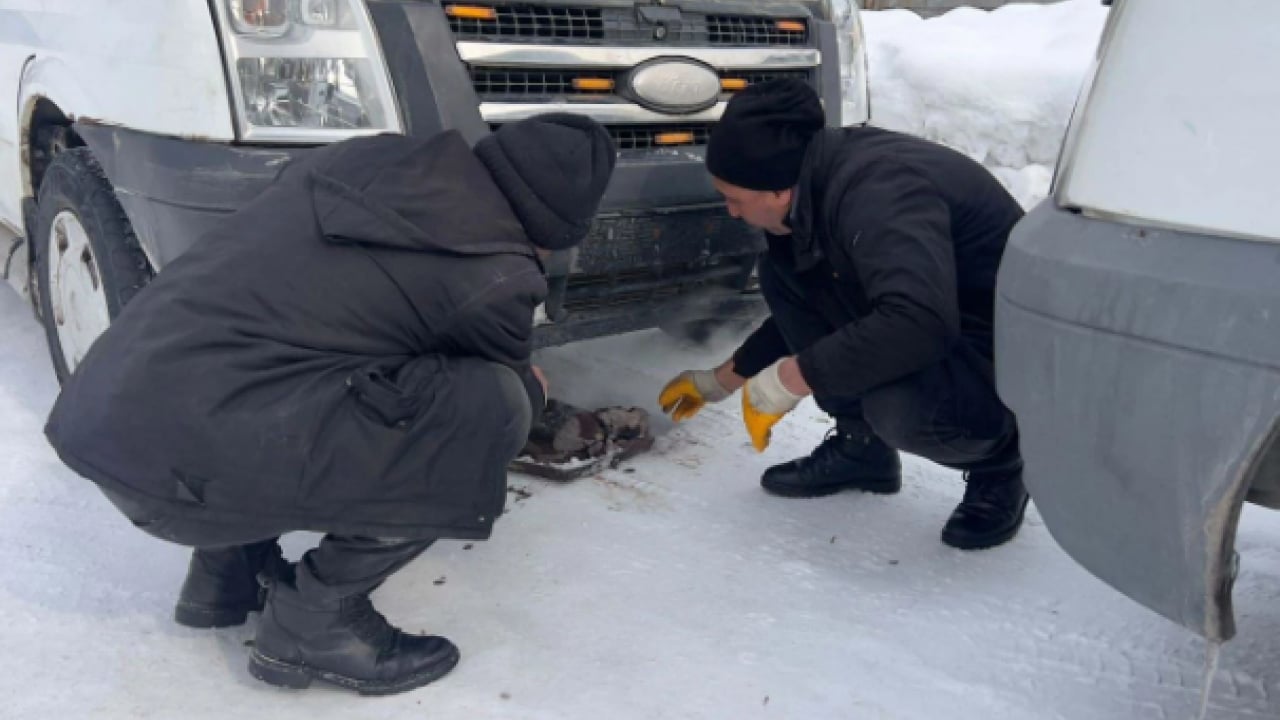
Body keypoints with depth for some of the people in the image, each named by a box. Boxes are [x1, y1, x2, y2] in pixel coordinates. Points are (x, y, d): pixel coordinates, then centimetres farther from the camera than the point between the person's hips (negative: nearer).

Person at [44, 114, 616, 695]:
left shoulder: (368, 157, 13)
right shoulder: (496, 276, -8)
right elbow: (500, 391, 12)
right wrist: (532, 391, 37)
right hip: (185, 460, -9)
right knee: (490, 408, -8)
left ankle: (227, 573, 27)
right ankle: (315, 623, 3)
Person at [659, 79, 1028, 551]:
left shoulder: (877, 190, -30)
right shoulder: (823, 178, -1)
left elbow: (918, 324, -43)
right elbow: (804, 304, 16)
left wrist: (789, 379, -30)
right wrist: (725, 379, 22)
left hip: (1013, 355, -8)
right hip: (935, 330, 9)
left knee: (900, 406, -38)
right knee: (784, 274, -1)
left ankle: (997, 463, -2)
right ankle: (860, 446, 8)